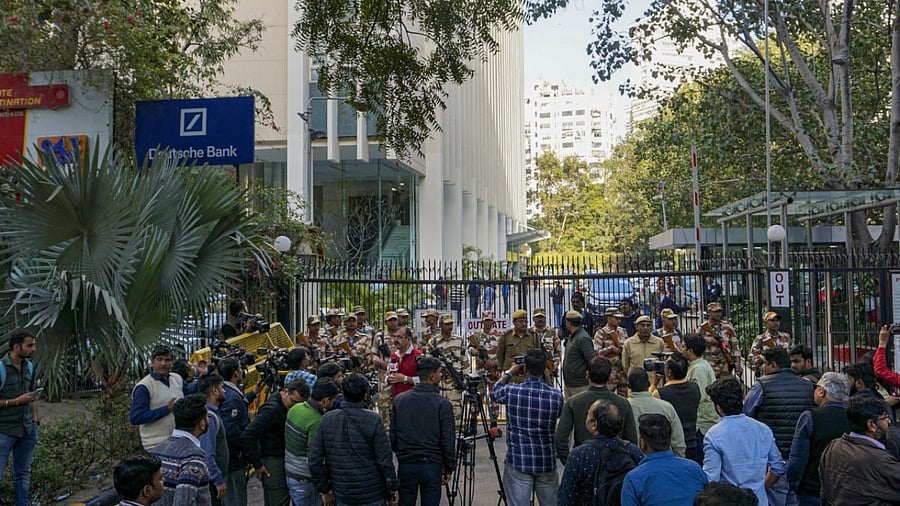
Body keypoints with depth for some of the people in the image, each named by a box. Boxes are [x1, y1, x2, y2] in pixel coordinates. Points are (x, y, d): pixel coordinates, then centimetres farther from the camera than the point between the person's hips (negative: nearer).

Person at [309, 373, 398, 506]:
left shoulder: (326, 419, -5)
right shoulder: (373, 420, -15)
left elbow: (314, 461, -3)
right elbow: (385, 460, -13)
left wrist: (324, 490, 8)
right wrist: (392, 490, -1)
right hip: (373, 495, -3)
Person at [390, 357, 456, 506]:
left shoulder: (399, 400, -1)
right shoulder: (442, 404, -11)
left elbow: (392, 435, 3)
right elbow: (448, 441, -10)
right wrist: (449, 469, 2)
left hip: (405, 465, 3)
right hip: (432, 466, -3)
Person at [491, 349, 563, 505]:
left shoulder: (511, 391, -9)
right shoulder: (556, 395, -8)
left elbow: (494, 391, 14)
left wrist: (510, 372, 25)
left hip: (518, 461, -1)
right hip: (547, 461, 2)